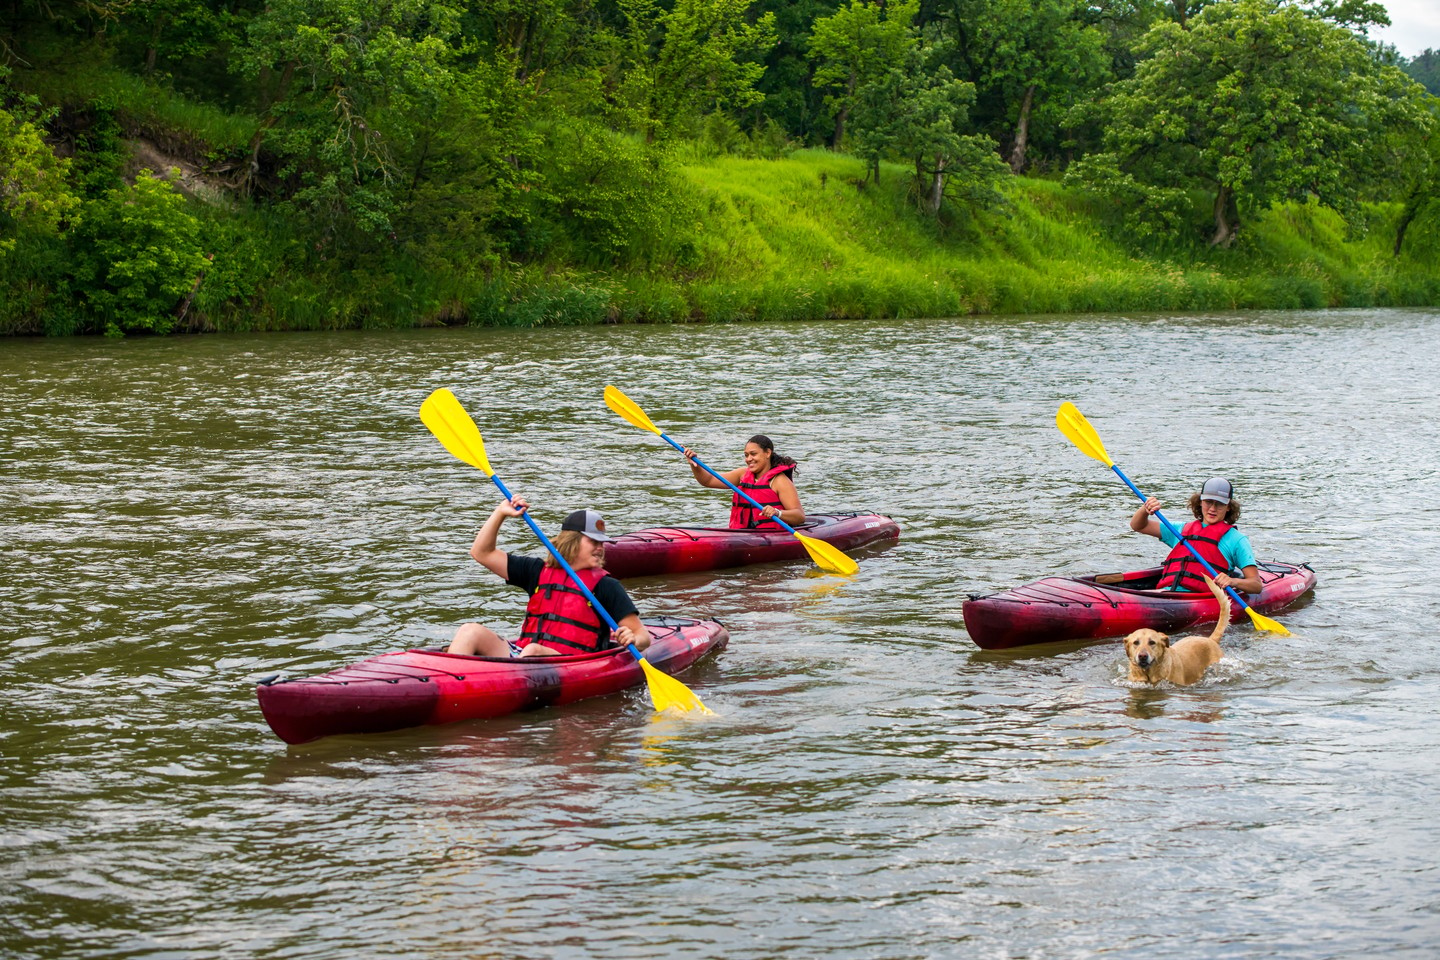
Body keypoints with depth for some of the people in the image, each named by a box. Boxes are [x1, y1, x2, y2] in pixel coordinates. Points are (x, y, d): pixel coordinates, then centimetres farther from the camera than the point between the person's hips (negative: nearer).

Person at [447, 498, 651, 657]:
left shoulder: (606, 586, 7)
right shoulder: (540, 571, 17)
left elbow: (643, 636, 2)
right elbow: (482, 553, 21)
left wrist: (633, 640, -22)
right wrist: (501, 513, 11)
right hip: (519, 655, 4)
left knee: (533, 651, -36)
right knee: (470, 631, -18)